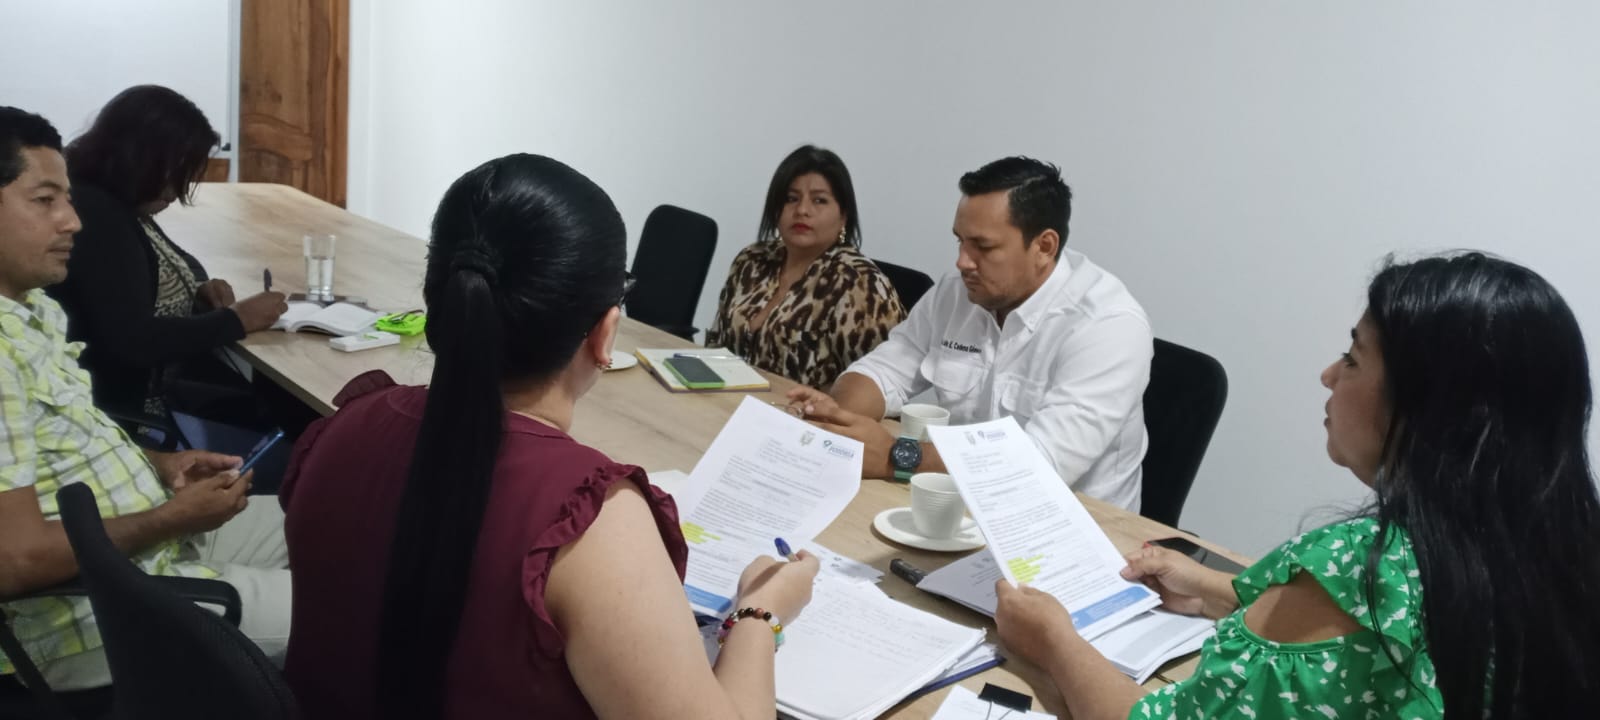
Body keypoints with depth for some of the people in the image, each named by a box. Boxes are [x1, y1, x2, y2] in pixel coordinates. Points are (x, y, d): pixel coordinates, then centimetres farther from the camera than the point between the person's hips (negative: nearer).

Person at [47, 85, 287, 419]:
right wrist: (235, 319, -17)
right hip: (126, 404, -9)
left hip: (166, 380, 9)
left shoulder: (116, 203, 8)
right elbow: (131, 341, -27)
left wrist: (196, 292, 2)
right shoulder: (95, 216, -20)